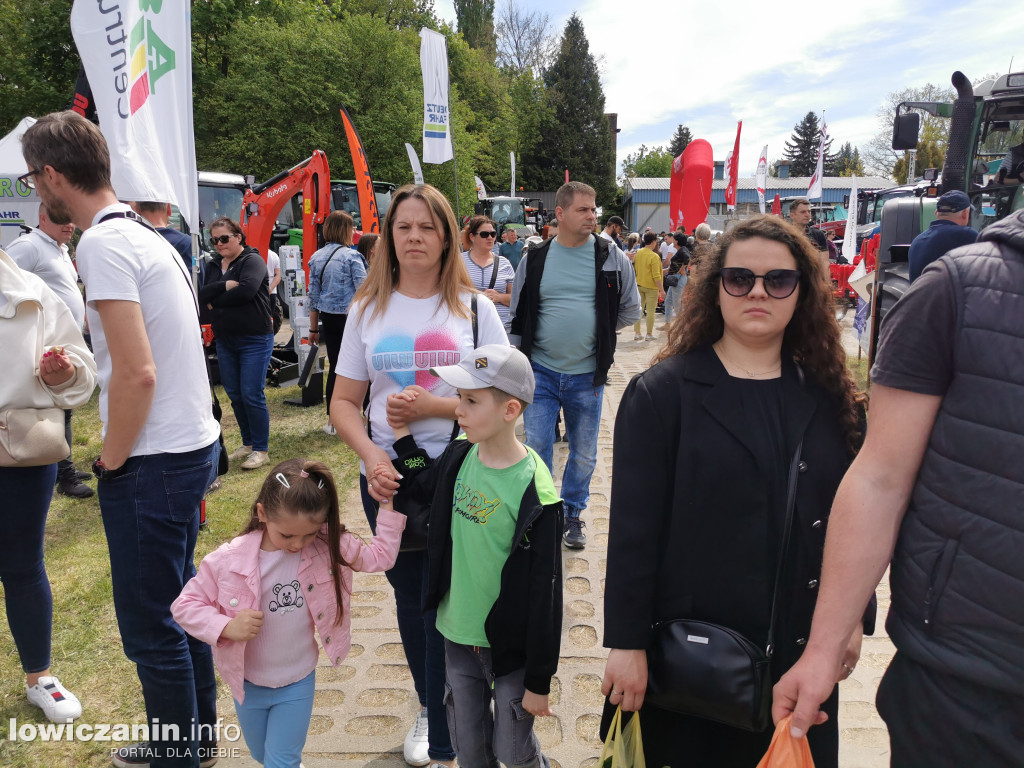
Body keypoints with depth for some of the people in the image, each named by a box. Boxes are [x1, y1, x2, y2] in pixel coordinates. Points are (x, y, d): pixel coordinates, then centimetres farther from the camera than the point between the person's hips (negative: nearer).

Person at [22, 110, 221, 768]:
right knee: (176, 603, 22)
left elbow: (137, 374, -23)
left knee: (150, 627, 5)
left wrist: (111, 462, -11)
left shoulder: (104, 244, -16)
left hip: (153, 462, -10)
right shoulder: (147, 235, 13)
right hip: (194, 443, 10)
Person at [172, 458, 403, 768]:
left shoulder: (328, 546, -19)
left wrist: (389, 503, -23)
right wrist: (225, 627, -30)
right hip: (248, 682, 2)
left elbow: (380, 556, -14)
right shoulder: (229, 559, -23)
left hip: (298, 683, -1)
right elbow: (185, 605, -14)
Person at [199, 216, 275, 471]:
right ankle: (248, 443, 27)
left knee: (251, 395, -5)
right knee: (234, 394, 12)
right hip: (225, 340, 7)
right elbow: (202, 295, -2)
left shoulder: (252, 260, -7)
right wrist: (224, 285, -19)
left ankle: (261, 449, 8)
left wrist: (215, 300, -11)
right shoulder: (212, 265, 13)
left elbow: (246, 290, -25)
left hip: (255, 339, -7)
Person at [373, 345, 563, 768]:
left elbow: (545, 592, -18)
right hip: (458, 637, 5)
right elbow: (426, 487, 15)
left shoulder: (533, 491, -24)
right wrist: (402, 433, 1)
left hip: (511, 646, -5)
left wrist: (539, 681, -11)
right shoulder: (458, 456, -7)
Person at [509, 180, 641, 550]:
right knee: (536, 449, 0)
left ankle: (572, 514, 33)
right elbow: (518, 316, 8)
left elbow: (631, 310, 9)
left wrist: (596, 332, 5)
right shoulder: (534, 259, 1)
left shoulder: (612, 257, -2)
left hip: (587, 375, 1)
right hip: (541, 373, 0)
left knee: (584, 454, 12)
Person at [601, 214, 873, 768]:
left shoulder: (828, 396, 4)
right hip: (691, 649, -3)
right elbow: (633, 527, -12)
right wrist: (626, 643, -13)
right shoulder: (662, 393, -9)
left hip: (802, 645, 4)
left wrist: (853, 617, 6)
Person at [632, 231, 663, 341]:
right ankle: (649, 334, 9)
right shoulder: (654, 256, -17)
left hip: (639, 285, 6)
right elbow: (656, 276, -18)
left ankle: (636, 333, 12)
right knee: (650, 311, 3)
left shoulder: (637, 253, 2)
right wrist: (661, 288, -11)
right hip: (651, 287, -6)